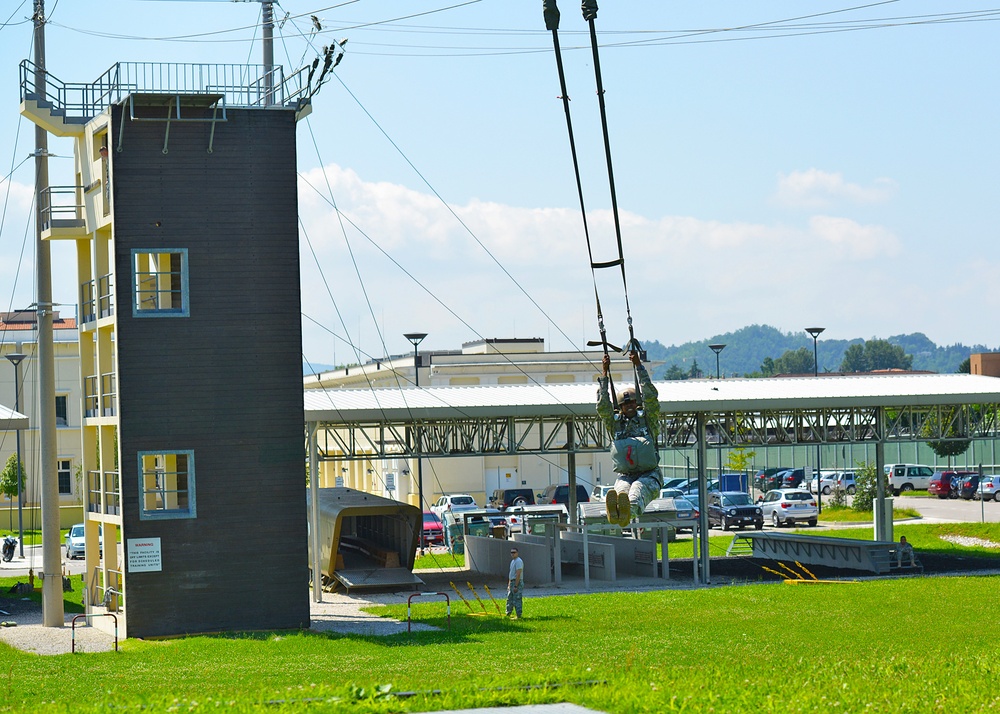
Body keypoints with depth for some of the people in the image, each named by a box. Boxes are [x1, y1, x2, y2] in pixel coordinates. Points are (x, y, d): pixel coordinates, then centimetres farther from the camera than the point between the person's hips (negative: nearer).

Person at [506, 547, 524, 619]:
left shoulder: (518, 561, -15)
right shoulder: (512, 561, 17)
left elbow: (518, 575, -21)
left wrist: (515, 586, -24)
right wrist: (509, 584, 21)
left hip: (517, 582, -10)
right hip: (512, 582, 10)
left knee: (517, 600, -9)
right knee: (509, 599, 16)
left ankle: (518, 615, -6)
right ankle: (508, 614, 25)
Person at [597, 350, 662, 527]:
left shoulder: (647, 419, 14)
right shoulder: (615, 423, 18)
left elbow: (651, 397, 2)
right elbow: (602, 406, 5)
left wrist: (639, 366, 2)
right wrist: (604, 374, 4)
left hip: (649, 475, -1)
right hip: (624, 476, 1)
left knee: (638, 489, -39)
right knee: (621, 490, -38)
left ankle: (629, 511, -73)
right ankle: (615, 512, -74)